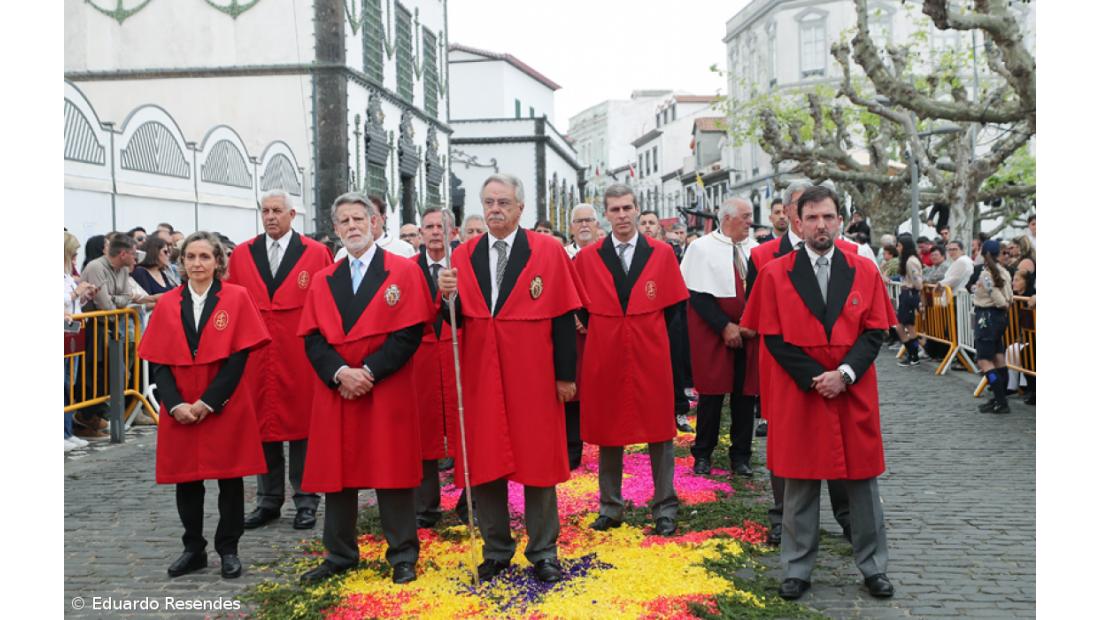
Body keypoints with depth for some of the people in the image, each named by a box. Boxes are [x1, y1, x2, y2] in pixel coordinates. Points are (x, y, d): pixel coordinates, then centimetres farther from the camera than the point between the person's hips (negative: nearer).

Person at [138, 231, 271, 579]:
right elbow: (158, 362, 2)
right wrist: (176, 405, -11)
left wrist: (208, 402, -13)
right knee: (186, 480, 10)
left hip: (225, 408, -2)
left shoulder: (236, 298, -3)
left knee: (230, 479, 5)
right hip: (180, 412, 3)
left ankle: (228, 550, 20)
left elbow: (239, 357, -8)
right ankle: (193, 550, 25)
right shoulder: (167, 304, 4)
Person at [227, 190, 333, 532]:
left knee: (302, 424, 4)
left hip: (301, 357, -3)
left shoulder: (316, 254, -1)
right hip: (256, 358, 3)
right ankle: (268, 502, 22)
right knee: (263, 426, 9)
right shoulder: (241, 255, 8)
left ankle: (306, 502, 16)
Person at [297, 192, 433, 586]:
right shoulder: (322, 280, 11)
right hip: (335, 391, 4)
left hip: (387, 391, -4)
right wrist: (340, 373, -14)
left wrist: (369, 372, -16)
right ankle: (340, 556, 23)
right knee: (337, 472, 9)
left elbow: (410, 333, -9)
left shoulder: (403, 272, -1)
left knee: (392, 470, 1)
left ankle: (403, 556, 14)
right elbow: (313, 339, 3)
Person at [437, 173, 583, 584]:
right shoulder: (463, 256, 5)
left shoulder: (548, 252, -3)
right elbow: (454, 319, 3)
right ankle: (496, 550, 25)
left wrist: (565, 374, -6)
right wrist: (447, 295, -18)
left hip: (532, 375, -2)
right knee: (484, 462, 8)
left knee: (537, 460, 6)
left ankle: (543, 551, 21)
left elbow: (563, 317, -4)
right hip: (480, 375, 3)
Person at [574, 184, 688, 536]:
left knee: (659, 433, 5)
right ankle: (610, 506, 22)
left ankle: (665, 508, 17)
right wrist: (600, 333, 1)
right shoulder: (588, 258, 3)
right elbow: (581, 309, 10)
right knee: (608, 433, 9)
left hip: (652, 360, -1)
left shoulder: (662, 254, 2)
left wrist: (666, 348, -2)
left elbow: (674, 309, 3)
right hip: (604, 360, 1)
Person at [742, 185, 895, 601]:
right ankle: (797, 570, 19)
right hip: (799, 395, -1)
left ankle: (873, 567, 25)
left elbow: (875, 332, 1)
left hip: (854, 394, 2)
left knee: (862, 483, 9)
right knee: (800, 485, 6)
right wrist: (815, 379, -12)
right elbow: (773, 338, -4)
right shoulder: (775, 274, -1)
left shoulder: (864, 272, 4)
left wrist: (845, 374, -14)